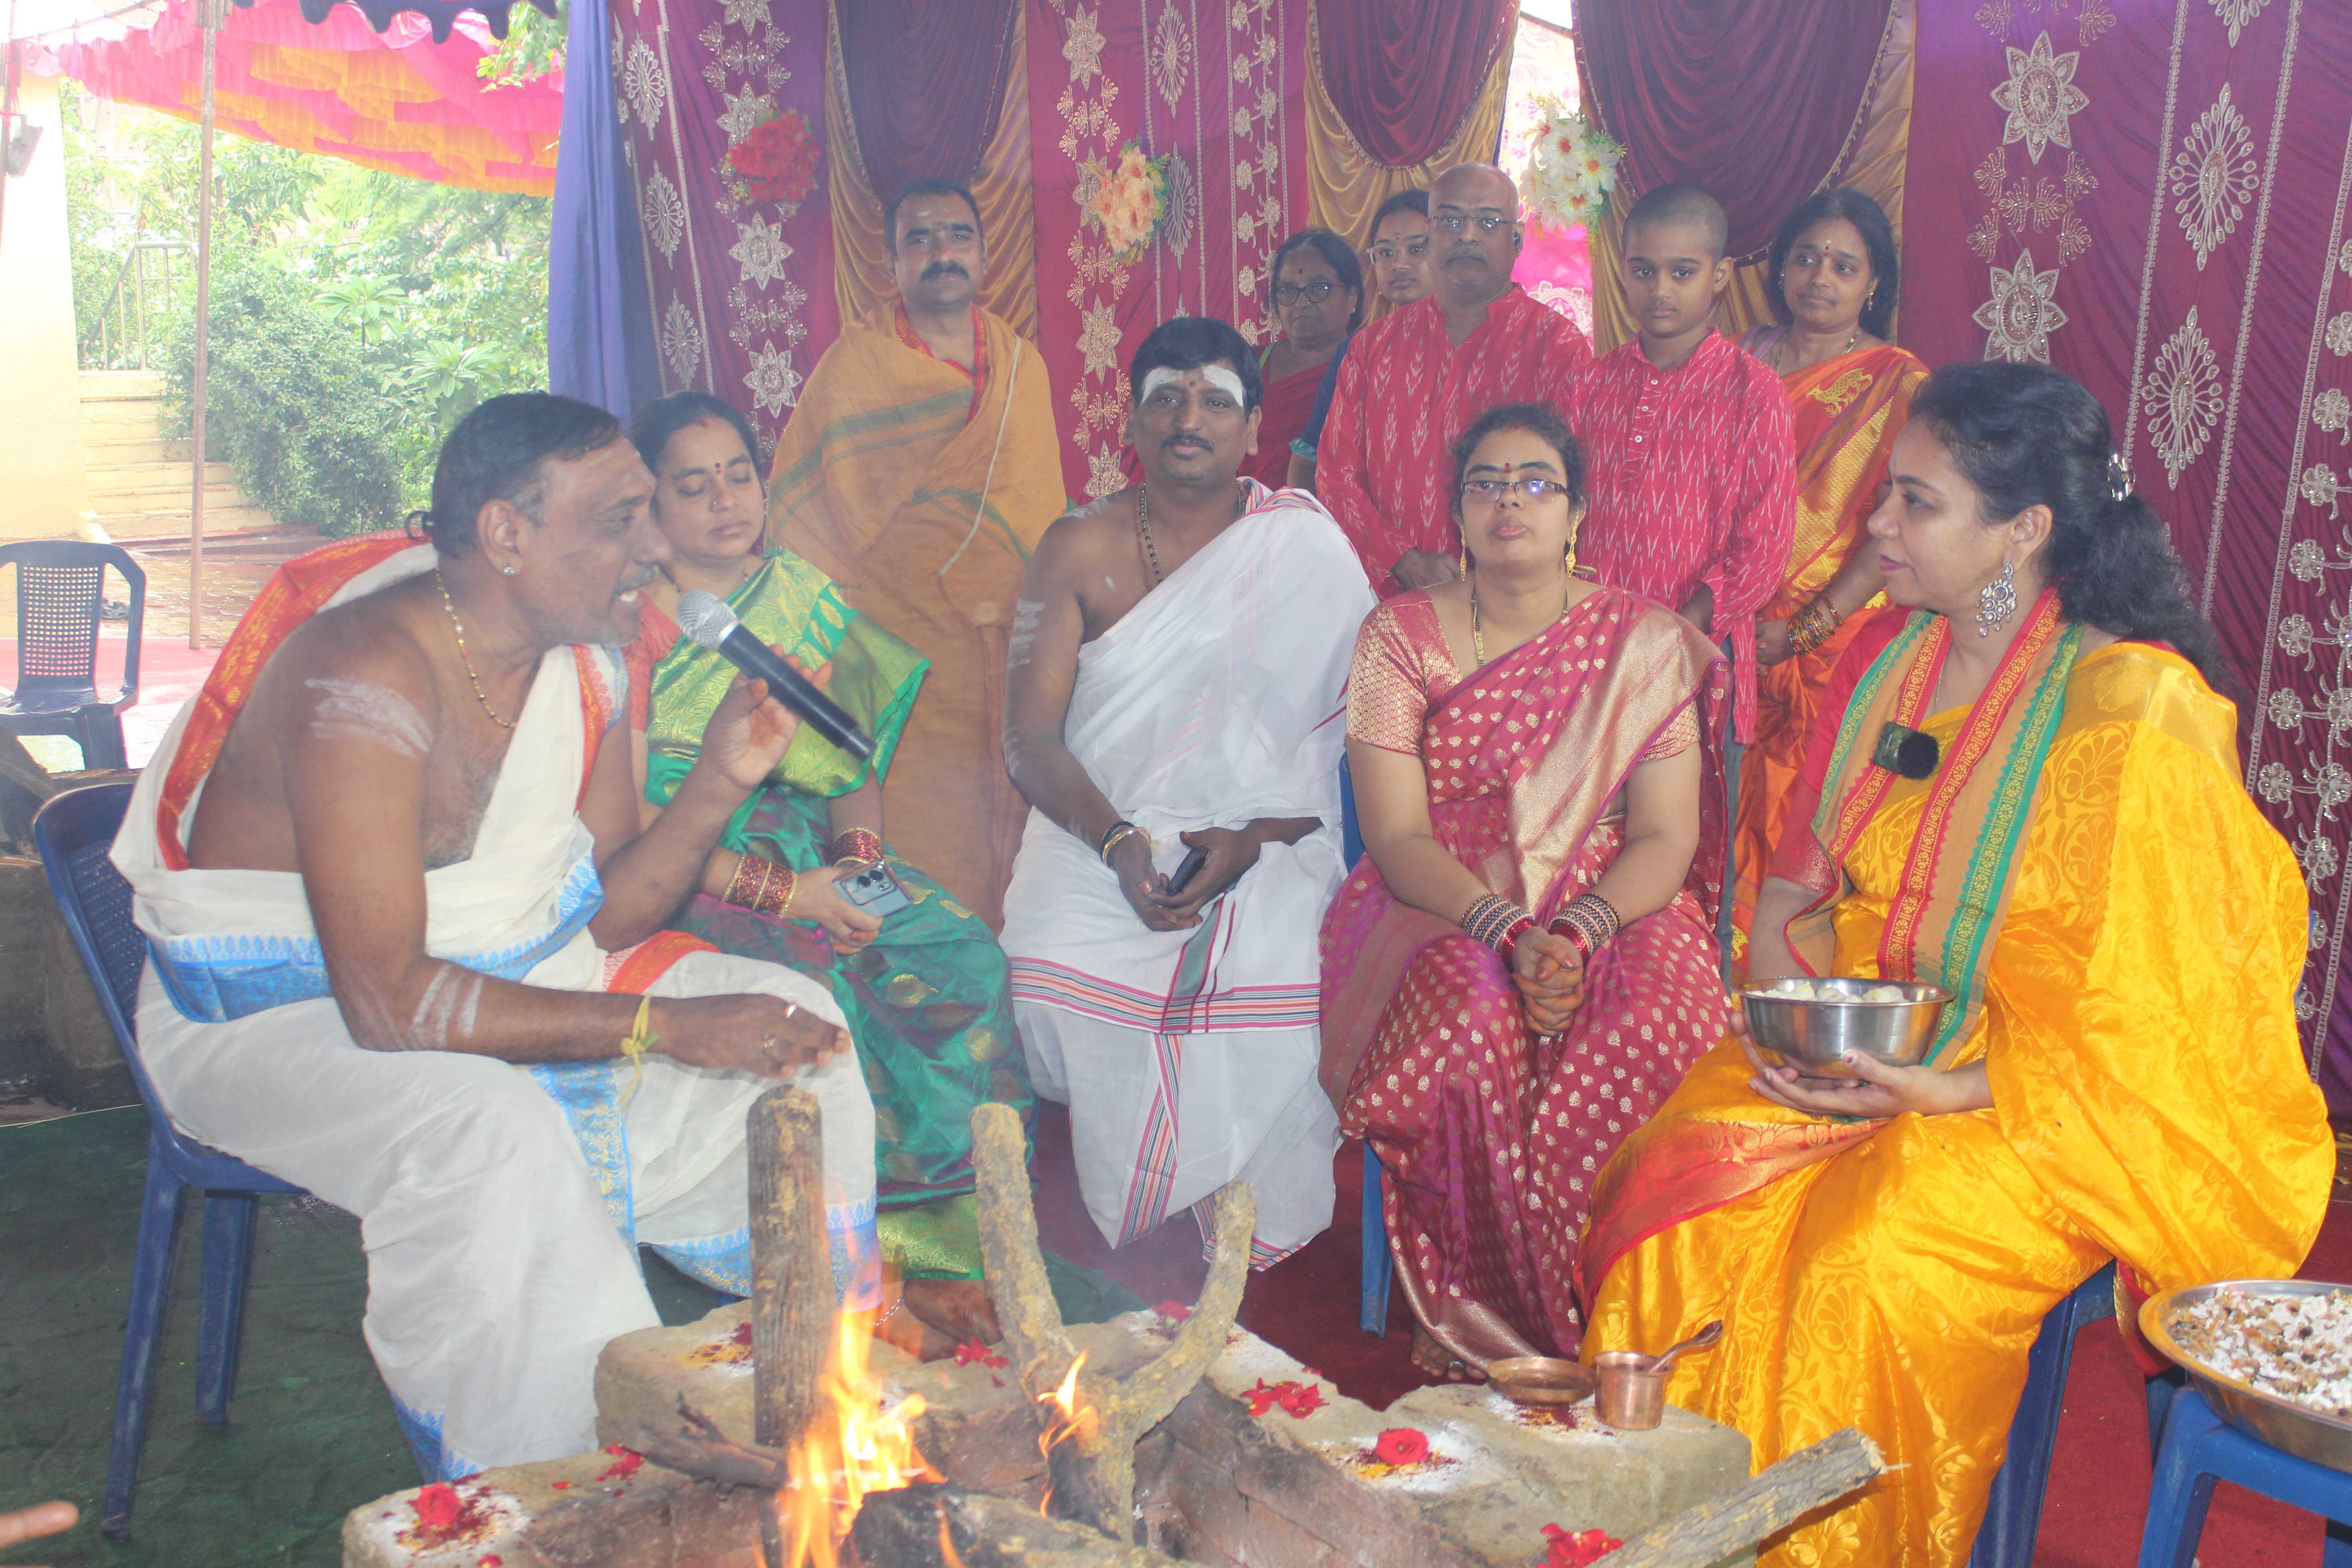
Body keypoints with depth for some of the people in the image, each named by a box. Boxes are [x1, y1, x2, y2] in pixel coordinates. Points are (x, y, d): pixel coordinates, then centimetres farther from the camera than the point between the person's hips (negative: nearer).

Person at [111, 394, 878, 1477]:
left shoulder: (587, 658, -4)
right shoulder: (368, 683, -29)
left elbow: (603, 913, 0)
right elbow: (388, 1002, -34)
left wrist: (716, 786, -17)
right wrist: (668, 1026, -34)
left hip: (511, 970, 8)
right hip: (276, 1011, -8)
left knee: (792, 1021, -2)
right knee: (487, 1131, -38)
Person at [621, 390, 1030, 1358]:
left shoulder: (808, 603, 13)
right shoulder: (632, 625, -4)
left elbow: (857, 758, 15)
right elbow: (630, 817, -11)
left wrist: (859, 855, -6)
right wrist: (781, 891, -18)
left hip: (813, 861, 5)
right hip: (680, 881, -5)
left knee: (964, 960, -21)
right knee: (818, 989, -33)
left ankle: (938, 1241, -14)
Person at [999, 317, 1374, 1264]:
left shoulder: (1306, 548, 4)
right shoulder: (1080, 550, 6)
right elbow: (1030, 739, -1)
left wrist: (1252, 839, -17)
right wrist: (1119, 845, -19)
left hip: (1270, 846, -1)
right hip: (1100, 836, 1)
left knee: (1275, 992, -30)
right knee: (1051, 982, -28)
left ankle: (1244, 1275, -6)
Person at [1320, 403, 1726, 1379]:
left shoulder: (1647, 645, 5)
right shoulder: (1398, 636, 3)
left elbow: (1667, 839, -2)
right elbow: (1397, 836, -5)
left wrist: (1580, 932, -22)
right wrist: (1510, 930, -22)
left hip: (1615, 909, 1)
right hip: (1441, 911, 0)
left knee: (1647, 1032, -32)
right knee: (1469, 1019, -34)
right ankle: (1479, 1318, -16)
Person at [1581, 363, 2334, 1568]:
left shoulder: (2134, 712, -16)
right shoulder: (1886, 654, 5)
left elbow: (2143, 1018, -14)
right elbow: (1796, 881, 13)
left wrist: (1948, 1094, -22)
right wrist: (1783, 992, -6)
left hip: (2078, 1102, -5)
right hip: (1859, 1046, 6)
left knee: (1871, 1265, -30)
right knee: (1681, 1189, -19)